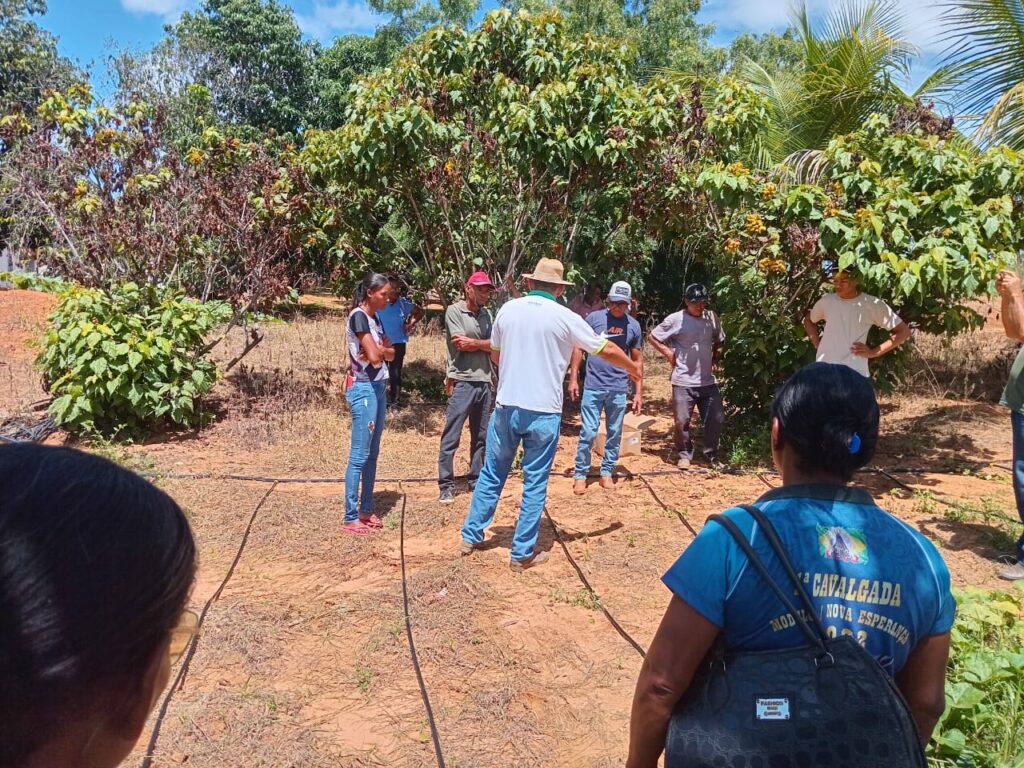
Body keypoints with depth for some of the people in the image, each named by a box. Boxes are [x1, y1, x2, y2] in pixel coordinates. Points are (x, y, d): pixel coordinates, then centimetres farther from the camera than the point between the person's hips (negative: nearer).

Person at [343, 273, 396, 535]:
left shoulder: (375, 318, 15)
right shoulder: (359, 316, -12)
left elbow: (390, 354, 11)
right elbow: (374, 356, -19)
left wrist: (381, 349, -9)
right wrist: (382, 348, 1)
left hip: (378, 388, 9)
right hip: (364, 389, -9)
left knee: (372, 454, 12)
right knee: (359, 456, -6)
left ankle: (366, 510, 20)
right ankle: (350, 518, 0)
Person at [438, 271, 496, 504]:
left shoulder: (487, 314, 12)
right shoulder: (454, 311, -5)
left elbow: (496, 346, 2)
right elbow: (477, 345, -13)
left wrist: (473, 342, -8)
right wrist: (484, 344, 0)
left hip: (484, 383, 6)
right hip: (462, 383, -6)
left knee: (481, 437, 14)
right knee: (451, 437, -1)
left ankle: (476, 481, 25)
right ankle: (446, 485, 6)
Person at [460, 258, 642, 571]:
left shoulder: (508, 310, 2)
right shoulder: (565, 318, -7)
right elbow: (607, 350, 4)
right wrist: (632, 367, 22)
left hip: (506, 407, 3)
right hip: (543, 412, -3)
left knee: (492, 474, 17)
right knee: (535, 484, 7)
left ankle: (471, 536, 26)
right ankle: (522, 553, 14)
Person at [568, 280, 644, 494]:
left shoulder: (633, 326, 5)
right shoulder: (594, 318, -1)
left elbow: (637, 360, 10)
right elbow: (579, 348, 3)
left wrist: (639, 392, 7)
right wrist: (573, 378, -3)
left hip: (619, 389, 2)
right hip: (593, 386, -2)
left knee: (614, 434, 9)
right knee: (588, 432, -2)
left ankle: (607, 472, 22)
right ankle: (580, 474, 8)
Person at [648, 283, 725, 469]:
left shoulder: (712, 318, 4)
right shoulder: (676, 319, -9)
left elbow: (719, 341, 20)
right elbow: (653, 337, -3)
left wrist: (715, 359, 7)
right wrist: (669, 353, -9)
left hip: (708, 381, 4)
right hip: (683, 381, -4)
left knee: (717, 419, 7)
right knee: (682, 421, 0)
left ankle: (712, 455, 24)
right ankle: (684, 455, 19)